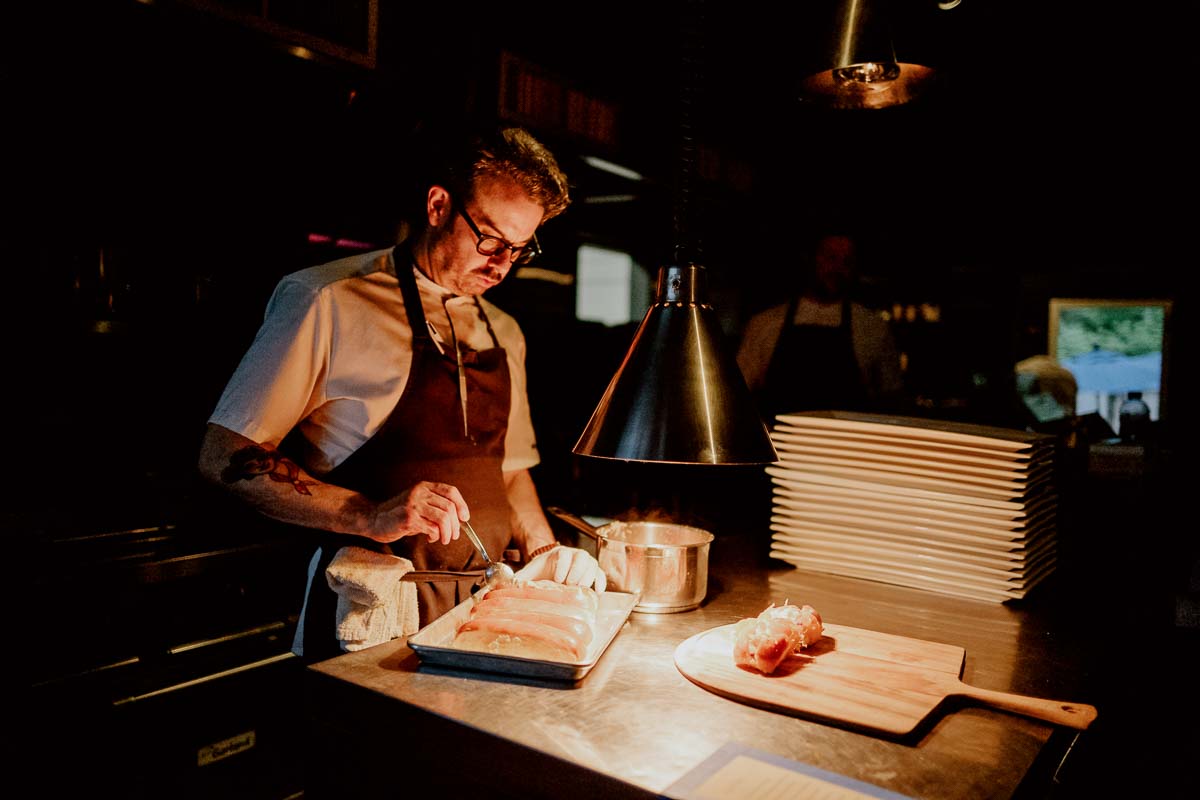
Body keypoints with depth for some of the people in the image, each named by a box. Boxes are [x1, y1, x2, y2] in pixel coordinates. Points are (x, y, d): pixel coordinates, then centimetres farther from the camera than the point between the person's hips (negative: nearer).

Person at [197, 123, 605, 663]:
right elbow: (224, 460, -9)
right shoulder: (324, 300, -6)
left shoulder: (504, 335, 15)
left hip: (483, 610, 6)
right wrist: (371, 517, -21)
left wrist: (542, 549, 4)